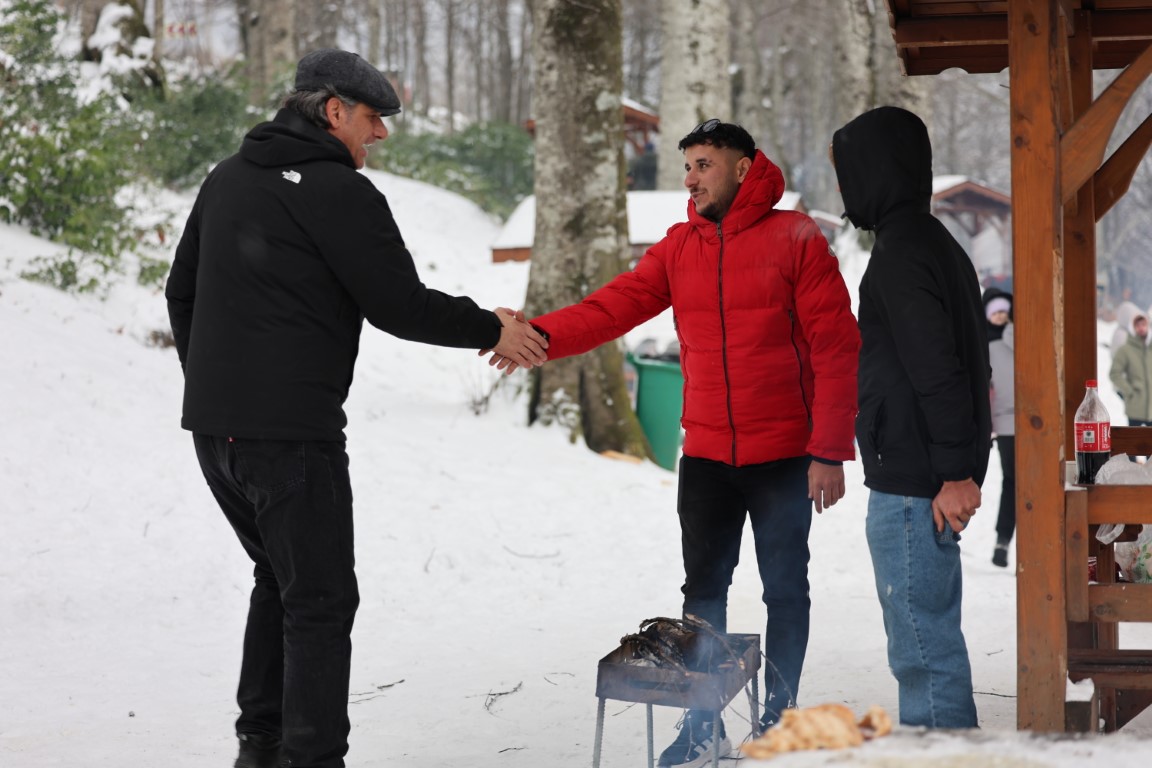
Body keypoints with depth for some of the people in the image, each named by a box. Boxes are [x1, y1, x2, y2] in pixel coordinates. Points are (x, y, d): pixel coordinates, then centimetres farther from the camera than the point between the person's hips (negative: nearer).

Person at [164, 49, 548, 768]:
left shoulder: (226, 179, 15)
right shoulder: (340, 191, -12)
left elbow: (182, 292, 21)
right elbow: (400, 305, -12)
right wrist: (492, 329, 2)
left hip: (212, 425, 9)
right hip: (292, 432, -9)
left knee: (281, 578, 22)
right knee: (320, 600, 0)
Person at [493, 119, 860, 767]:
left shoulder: (795, 238, -8)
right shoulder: (680, 247, 5)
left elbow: (837, 348, -10)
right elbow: (612, 307, -4)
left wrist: (830, 452, -14)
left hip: (784, 457, -4)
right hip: (707, 456, 4)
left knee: (785, 589, 7)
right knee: (703, 589, 9)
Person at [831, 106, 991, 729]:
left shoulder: (901, 251, -15)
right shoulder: (936, 243, 17)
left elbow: (937, 369, -22)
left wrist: (954, 472, -22)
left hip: (910, 485, -10)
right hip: (933, 477, 10)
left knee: (922, 644, -7)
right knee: (932, 636, 17)